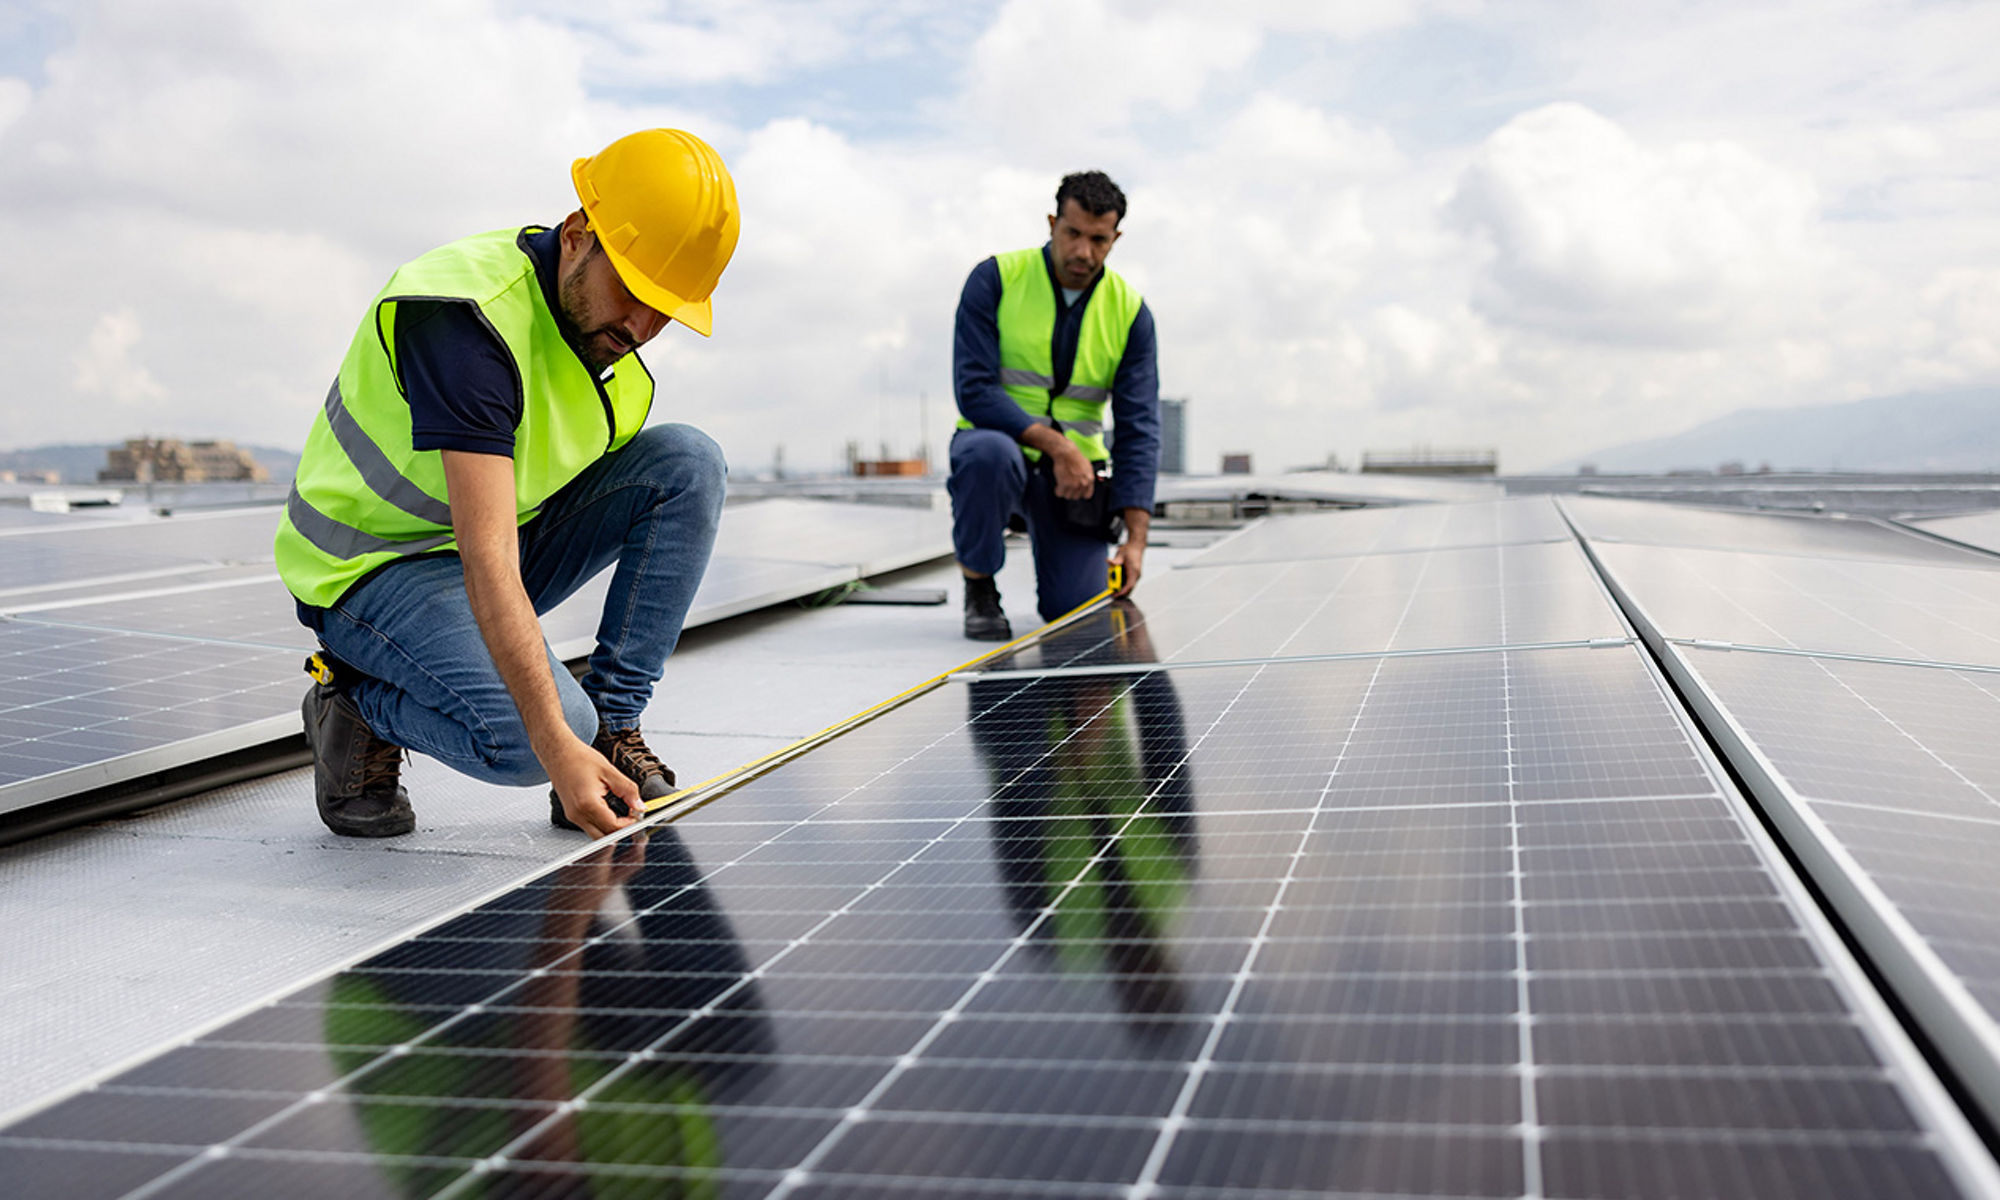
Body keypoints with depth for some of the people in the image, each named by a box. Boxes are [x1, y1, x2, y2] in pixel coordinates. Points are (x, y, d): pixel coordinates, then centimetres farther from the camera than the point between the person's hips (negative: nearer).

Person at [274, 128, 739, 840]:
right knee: (523, 740, -32)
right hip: (374, 569, -7)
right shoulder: (470, 318, -29)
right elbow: (487, 564, -36)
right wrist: (557, 749, -41)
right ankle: (358, 708, 1)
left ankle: (612, 727, -9)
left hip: (513, 545, 8)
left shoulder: (610, 323, -4)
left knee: (689, 462, -13)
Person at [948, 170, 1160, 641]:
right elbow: (974, 390, -17)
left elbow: (1139, 428, -7)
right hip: (1000, 444, -2)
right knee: (989, 453, -39)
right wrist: (1055, 444, -28)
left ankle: (1036, 528, 24)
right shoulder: (994, 279, -10)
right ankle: (978, 585, -12)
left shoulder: (1130, 311, -3)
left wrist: (1135, 539, -16)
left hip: (1077, 465, 2)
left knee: (1075, 612, -12)